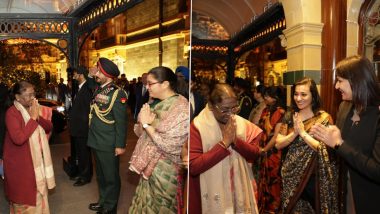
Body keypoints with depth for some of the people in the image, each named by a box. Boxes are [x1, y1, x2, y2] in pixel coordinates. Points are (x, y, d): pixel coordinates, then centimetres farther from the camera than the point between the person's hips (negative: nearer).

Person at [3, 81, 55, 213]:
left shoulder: (31, 109, 6)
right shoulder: (12, 113, -19)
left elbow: (49, 127, 3)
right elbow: (18, 138, -32)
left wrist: (38, 117, -14)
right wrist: (33, 118, -26)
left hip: (36, 160, 7)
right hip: (20, 164, -7)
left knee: (38, 194, 18)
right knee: (24, 198, 8)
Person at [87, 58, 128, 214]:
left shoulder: (117, 93, -15)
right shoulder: (98, 89, 7)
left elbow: (121, 122, -17)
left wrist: (120, 145, -17)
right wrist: (90, 76, 12)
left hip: (108, 145, -7)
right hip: (96, 142, 8)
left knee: (111, 176, 9)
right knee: (100, 174, 22)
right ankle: (103, 200, 40)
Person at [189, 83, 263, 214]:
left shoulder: (242, 123, 0)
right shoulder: (197, 126, -16)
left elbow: (255, 155, 0)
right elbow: (193, 166, -22)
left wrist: (236, 140, -18)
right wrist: (224, 143, -23)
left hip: (240, 191, 4)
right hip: (212, 196, -4)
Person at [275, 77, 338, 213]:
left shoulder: (324, 118, -11)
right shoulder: (289, 116, 2)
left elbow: (324, 150, -19)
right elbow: (278, 144, -4)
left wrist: (303, 132, -20)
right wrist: (294, 133, -18)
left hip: (312, 177, -4)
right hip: (290, 175, 4)